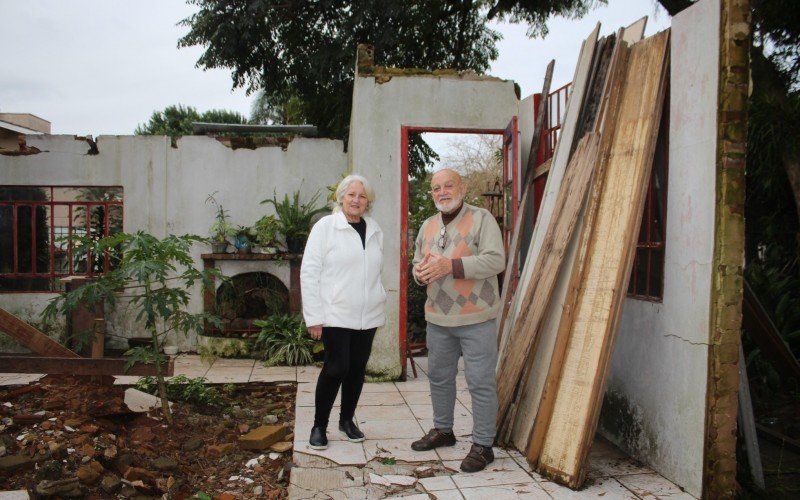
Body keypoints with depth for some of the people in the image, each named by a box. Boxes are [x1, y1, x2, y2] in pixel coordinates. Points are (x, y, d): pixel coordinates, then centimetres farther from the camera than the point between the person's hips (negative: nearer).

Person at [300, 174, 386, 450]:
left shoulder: (374, 230, 9)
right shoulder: (325, 226, -5)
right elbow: (309, 272, -7)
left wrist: (379, 306, 10)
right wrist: (314, 316, -11)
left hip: (367, 315, 5)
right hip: (336, 314, -5)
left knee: (357, 369, 11)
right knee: (336, 368, -6)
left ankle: (347, 420, 29)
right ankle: (319, 425, 12)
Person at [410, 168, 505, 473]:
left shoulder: (481, 219, -8)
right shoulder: (428, 227, 11)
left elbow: (496, 260, -19)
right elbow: (417, 263, 17)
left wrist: (450, 265, -25)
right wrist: (419, 272, -9)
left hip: (475, 318, -6)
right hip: (438, 318, 6)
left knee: (480, 382, -2)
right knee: (439, 377, 17)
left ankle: (483, 445, 9)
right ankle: (442, 430, 35)